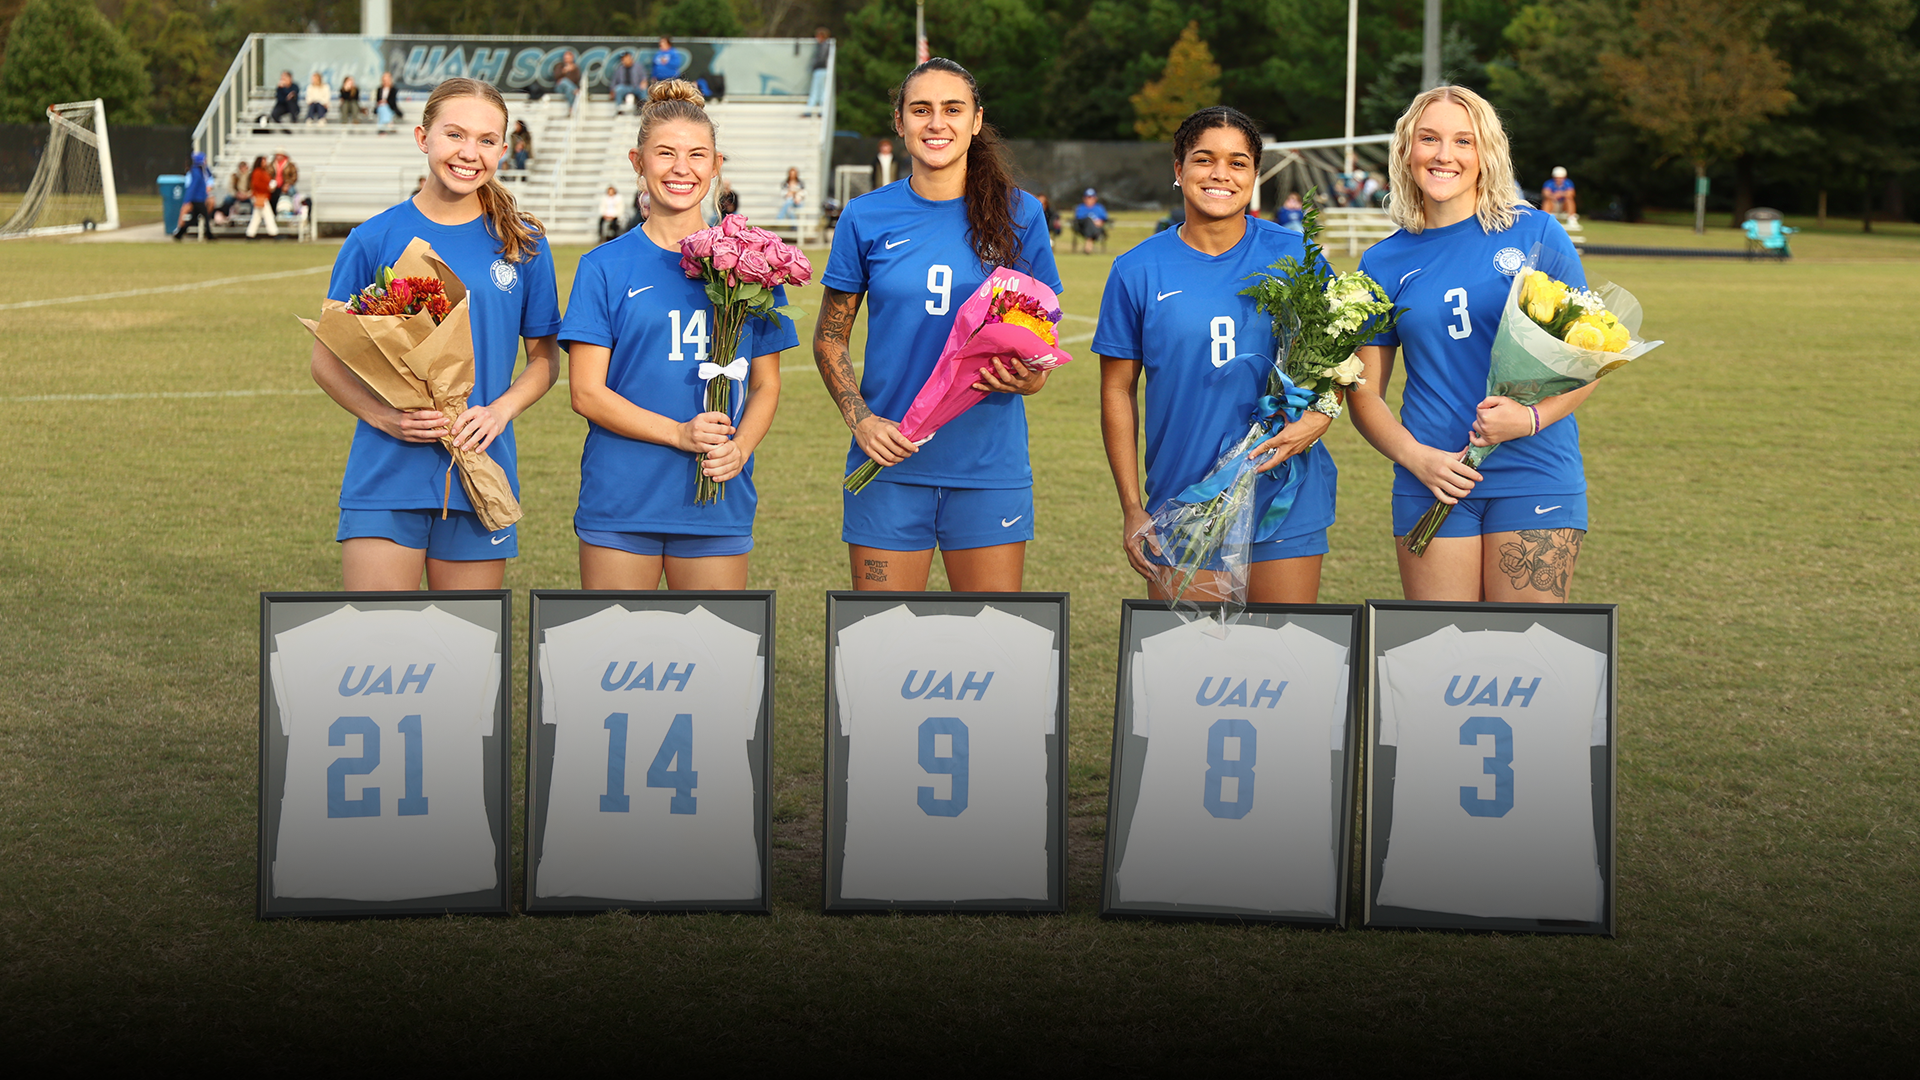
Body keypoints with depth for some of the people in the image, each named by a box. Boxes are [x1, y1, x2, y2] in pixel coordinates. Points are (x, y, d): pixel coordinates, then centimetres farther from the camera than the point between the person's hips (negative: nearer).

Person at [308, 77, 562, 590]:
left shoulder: (523, 245, 4)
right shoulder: (375, 239, 0)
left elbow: (544, 358, 11)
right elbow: (327, 360, 4)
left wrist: (501, 410, -8)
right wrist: (381, 415, -14)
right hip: (386, 479, -2)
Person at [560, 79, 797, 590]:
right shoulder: (605, 268, 1)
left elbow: (766, 385, 10)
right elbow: (587, 393, -4)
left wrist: (739, 446, -10)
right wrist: (679, 434, -16)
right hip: (621, 503, -1)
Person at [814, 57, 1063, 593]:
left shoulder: (1018, 214, 2)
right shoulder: (866, 218, 2)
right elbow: (830, 338, 9)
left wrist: (1025, 376, -14)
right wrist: (861, 421, -8)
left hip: (989, 465, 0)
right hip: (889, 467, 0)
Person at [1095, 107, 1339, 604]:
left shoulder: (1293, 256, 1)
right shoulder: (1138, 271, 0)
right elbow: (1118, 390, 5)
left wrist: (1318, 418, -12)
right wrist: (1131, 507, 1)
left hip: (1284, 502, 0)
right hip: (1179, 506, 0)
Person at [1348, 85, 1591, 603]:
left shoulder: (1537, 234, 2)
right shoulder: (1385, 263, 8)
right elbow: (1365, 392, 10)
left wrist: (1532, 418, -14)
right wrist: (1415, 457, -8)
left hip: (1534, 476, -2)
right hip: (1432, 482, 2)